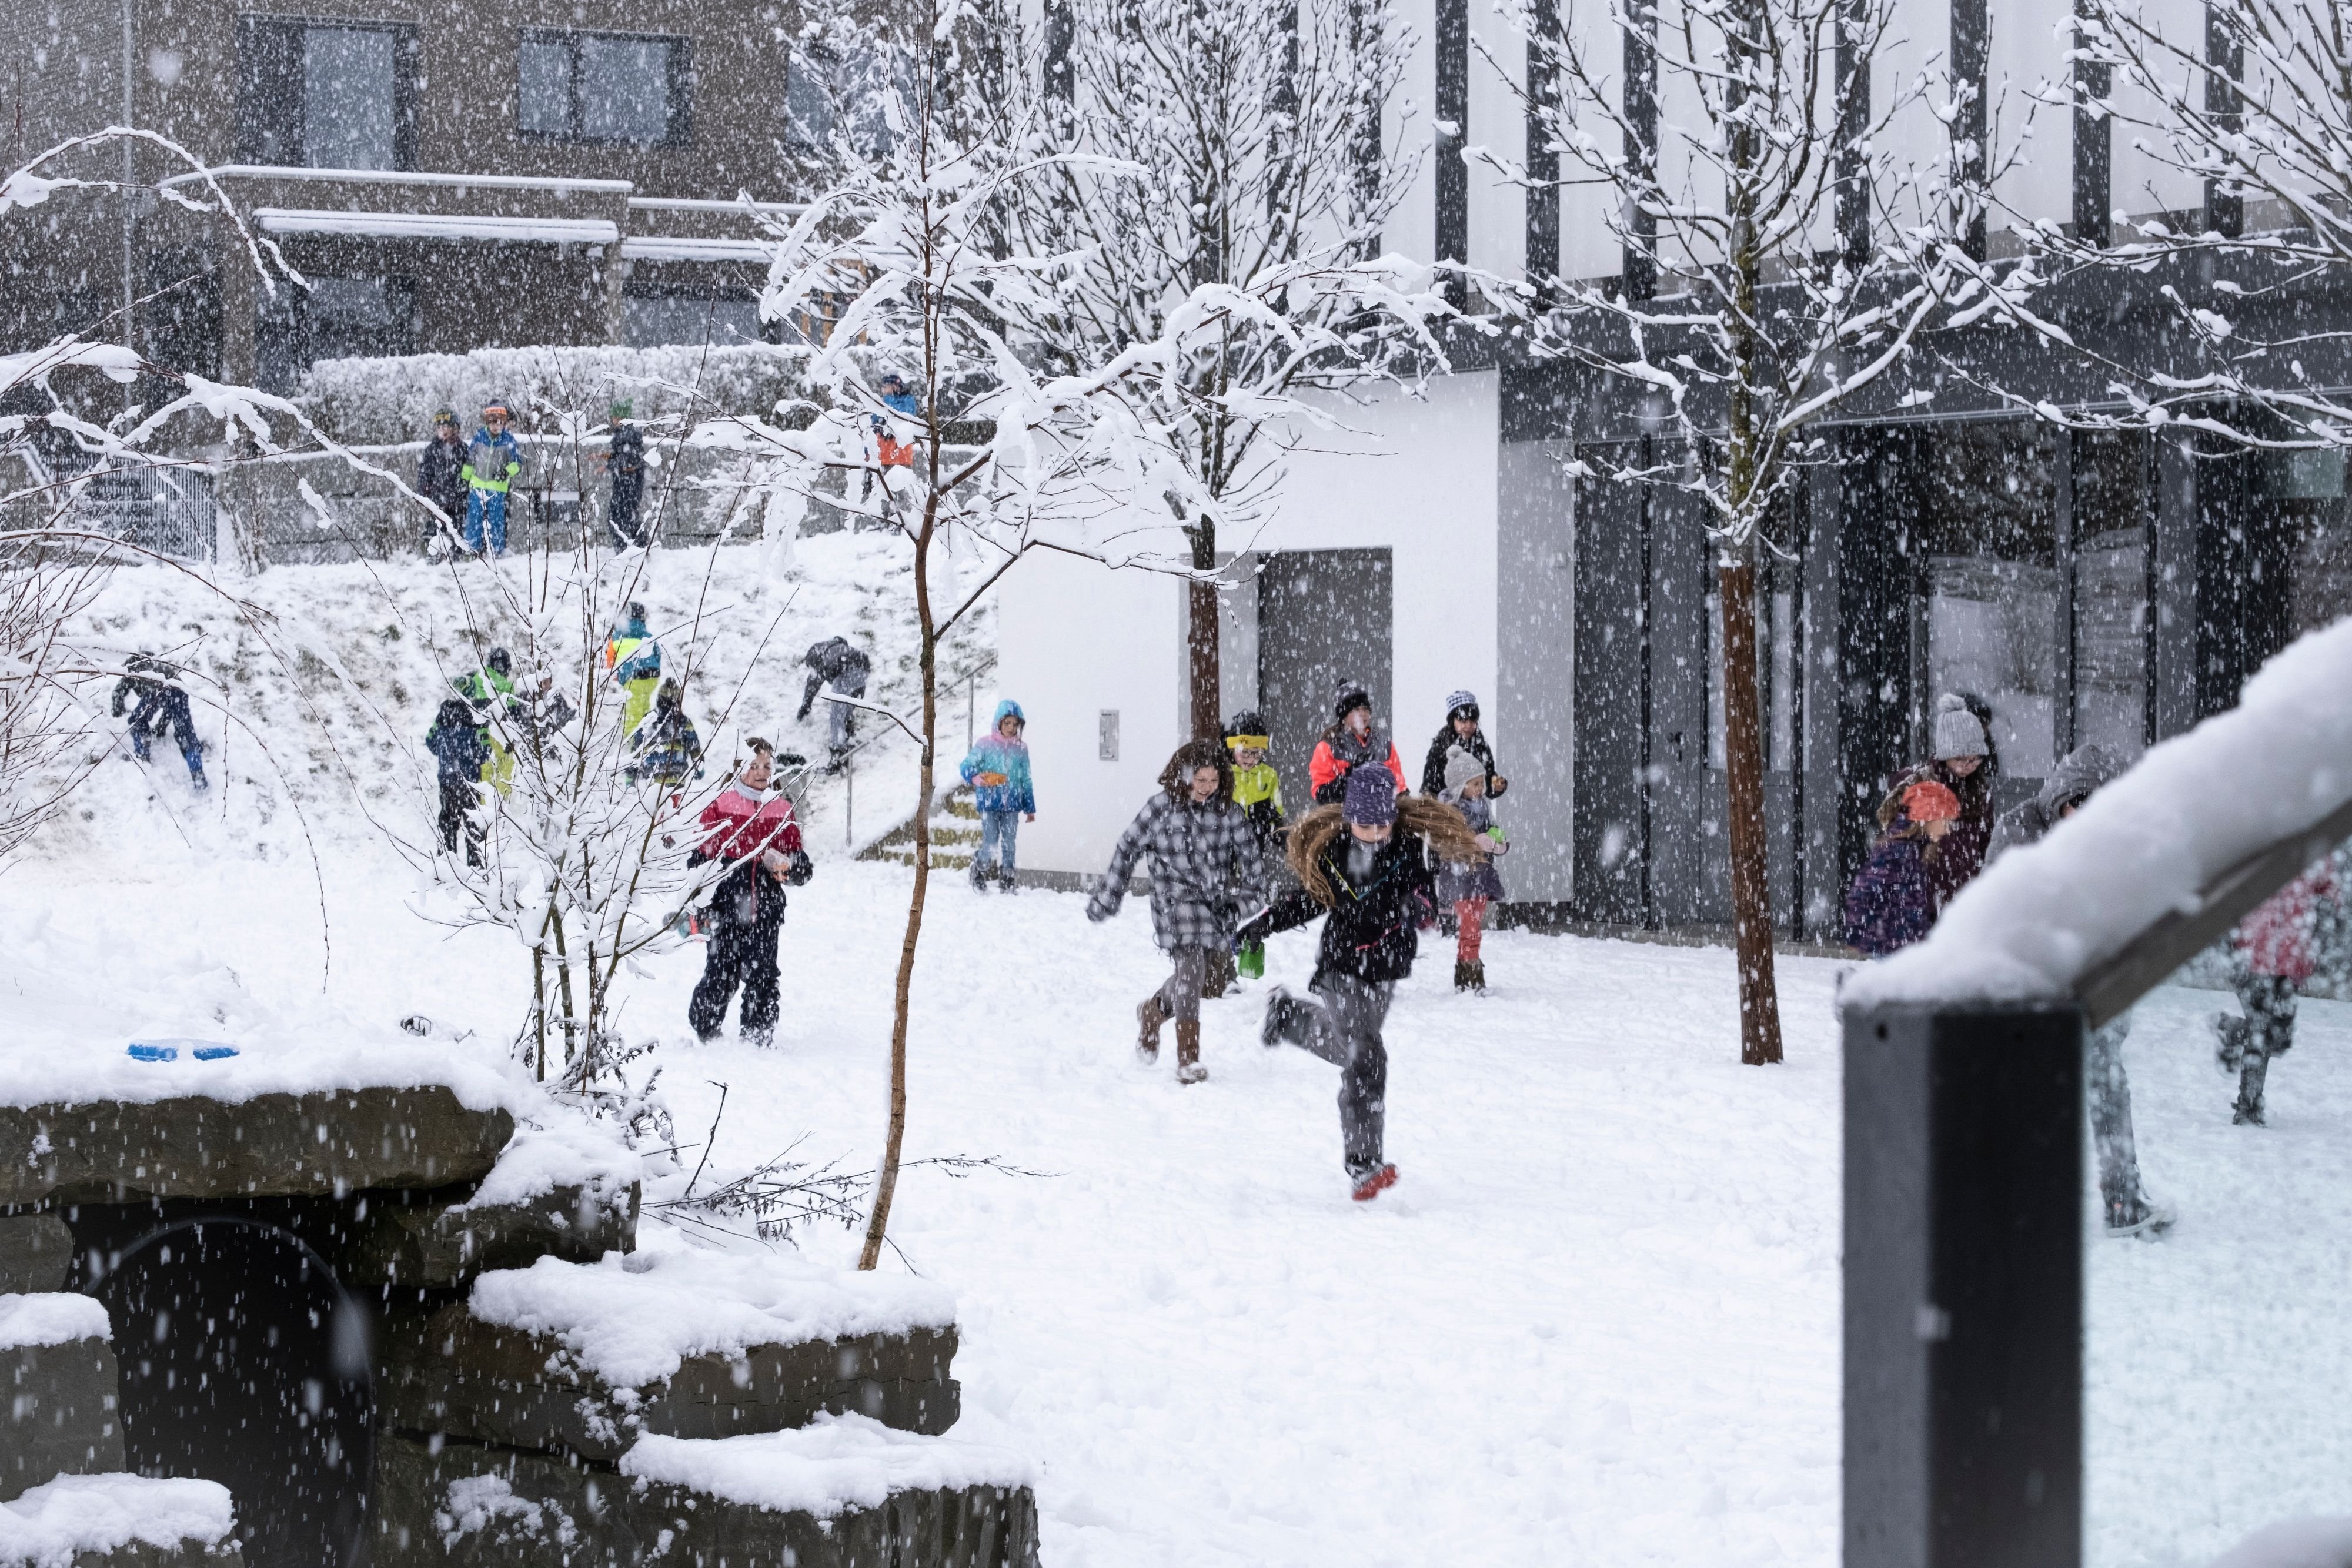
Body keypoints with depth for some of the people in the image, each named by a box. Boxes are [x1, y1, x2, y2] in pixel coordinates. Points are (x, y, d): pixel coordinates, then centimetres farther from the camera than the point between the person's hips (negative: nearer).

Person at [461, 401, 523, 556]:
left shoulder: (508, 441, -5)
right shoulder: (479, 437, -1)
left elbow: (518, 462, -3)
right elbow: (469, 460, 9)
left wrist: (508, 471, -22)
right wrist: (465, 480, 12)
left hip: (498, 487, -2)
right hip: (477, 485, 2)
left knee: (497, 521, 1)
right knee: (474, 520, 3)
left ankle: (498, 551, 9)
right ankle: (472, 549, 11)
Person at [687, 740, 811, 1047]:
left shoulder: (782, 811, 13)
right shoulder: (720, 806, 3)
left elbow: (802, 870, 16)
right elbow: (699, 859, 4)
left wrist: (786, 865, -8)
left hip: (765, 914, 3)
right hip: (726, 909, -3)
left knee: (762, 979, 1)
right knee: (721, 977, -3)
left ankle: (759, 1041, 9)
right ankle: (705, 1033, 16)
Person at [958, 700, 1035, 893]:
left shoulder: (1021, 748, 8)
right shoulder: (986, 744, -3)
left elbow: (1025, 779, 14)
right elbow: (966, 766, -4)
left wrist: (1030, 808, 15)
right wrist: (976, 778, -27)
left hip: (1012, 804, 3)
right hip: (989, 802, -3)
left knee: (1009, 844, 4)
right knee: (990, 843, -8)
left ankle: (1007, 881, 15)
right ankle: (979, 870, 19)